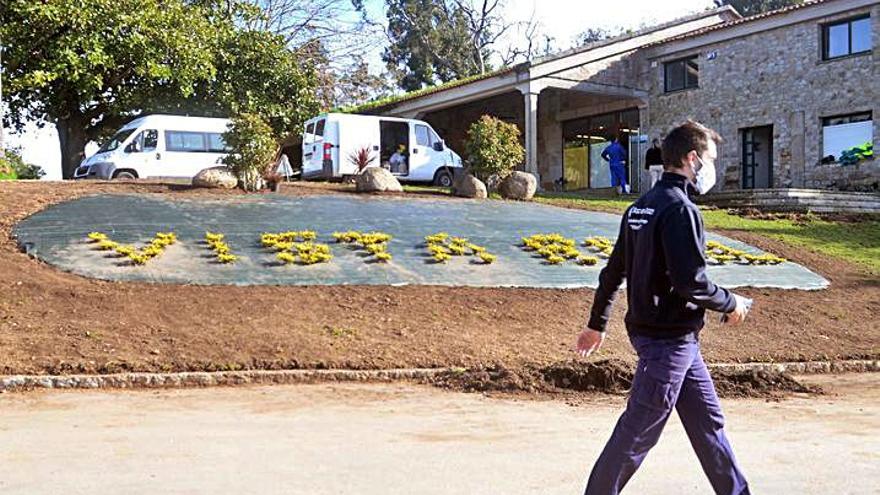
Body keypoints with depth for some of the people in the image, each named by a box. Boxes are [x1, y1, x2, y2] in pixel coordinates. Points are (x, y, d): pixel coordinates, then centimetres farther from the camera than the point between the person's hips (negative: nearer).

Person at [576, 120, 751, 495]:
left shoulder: (640, 207, 11)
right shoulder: (680, 209, -18)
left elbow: (613, 272, 15)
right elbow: (691, 282, -24)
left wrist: (597, 324, 22)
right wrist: (731, 304, -6)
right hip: (669, 340, -10)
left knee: (708, 421, 17)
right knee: (638, 432, 1)